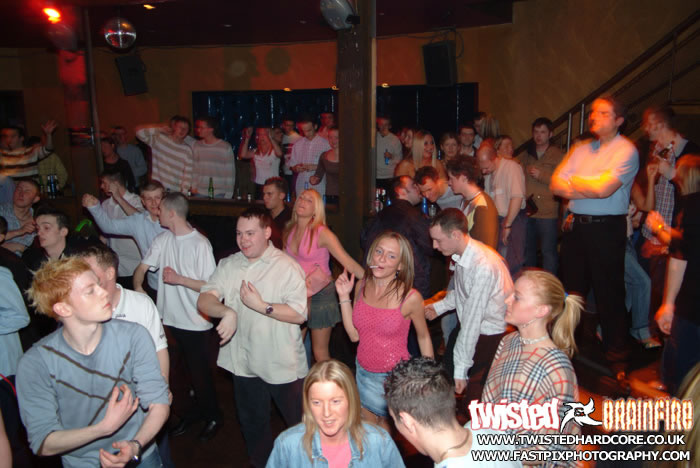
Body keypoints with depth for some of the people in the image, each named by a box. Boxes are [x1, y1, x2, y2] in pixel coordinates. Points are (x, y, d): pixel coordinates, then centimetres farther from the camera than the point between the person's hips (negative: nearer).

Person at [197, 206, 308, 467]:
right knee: (252, 423, 25)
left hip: (283, 365, -4)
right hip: (244, 363, 5)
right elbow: (204, 300, -11)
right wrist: (226, 311, -31)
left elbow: (299, 314, -19)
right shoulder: (229, 265, 1)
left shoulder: (287, 267, -13)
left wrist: (261, 306, -24)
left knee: (299, 424, 13)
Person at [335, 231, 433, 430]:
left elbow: (423, 337, -3)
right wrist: (344, 296, -7)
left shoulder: (410, 297, -19)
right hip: (364, 373, 5)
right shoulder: (361, 287, -6)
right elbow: (354, 335, -1)